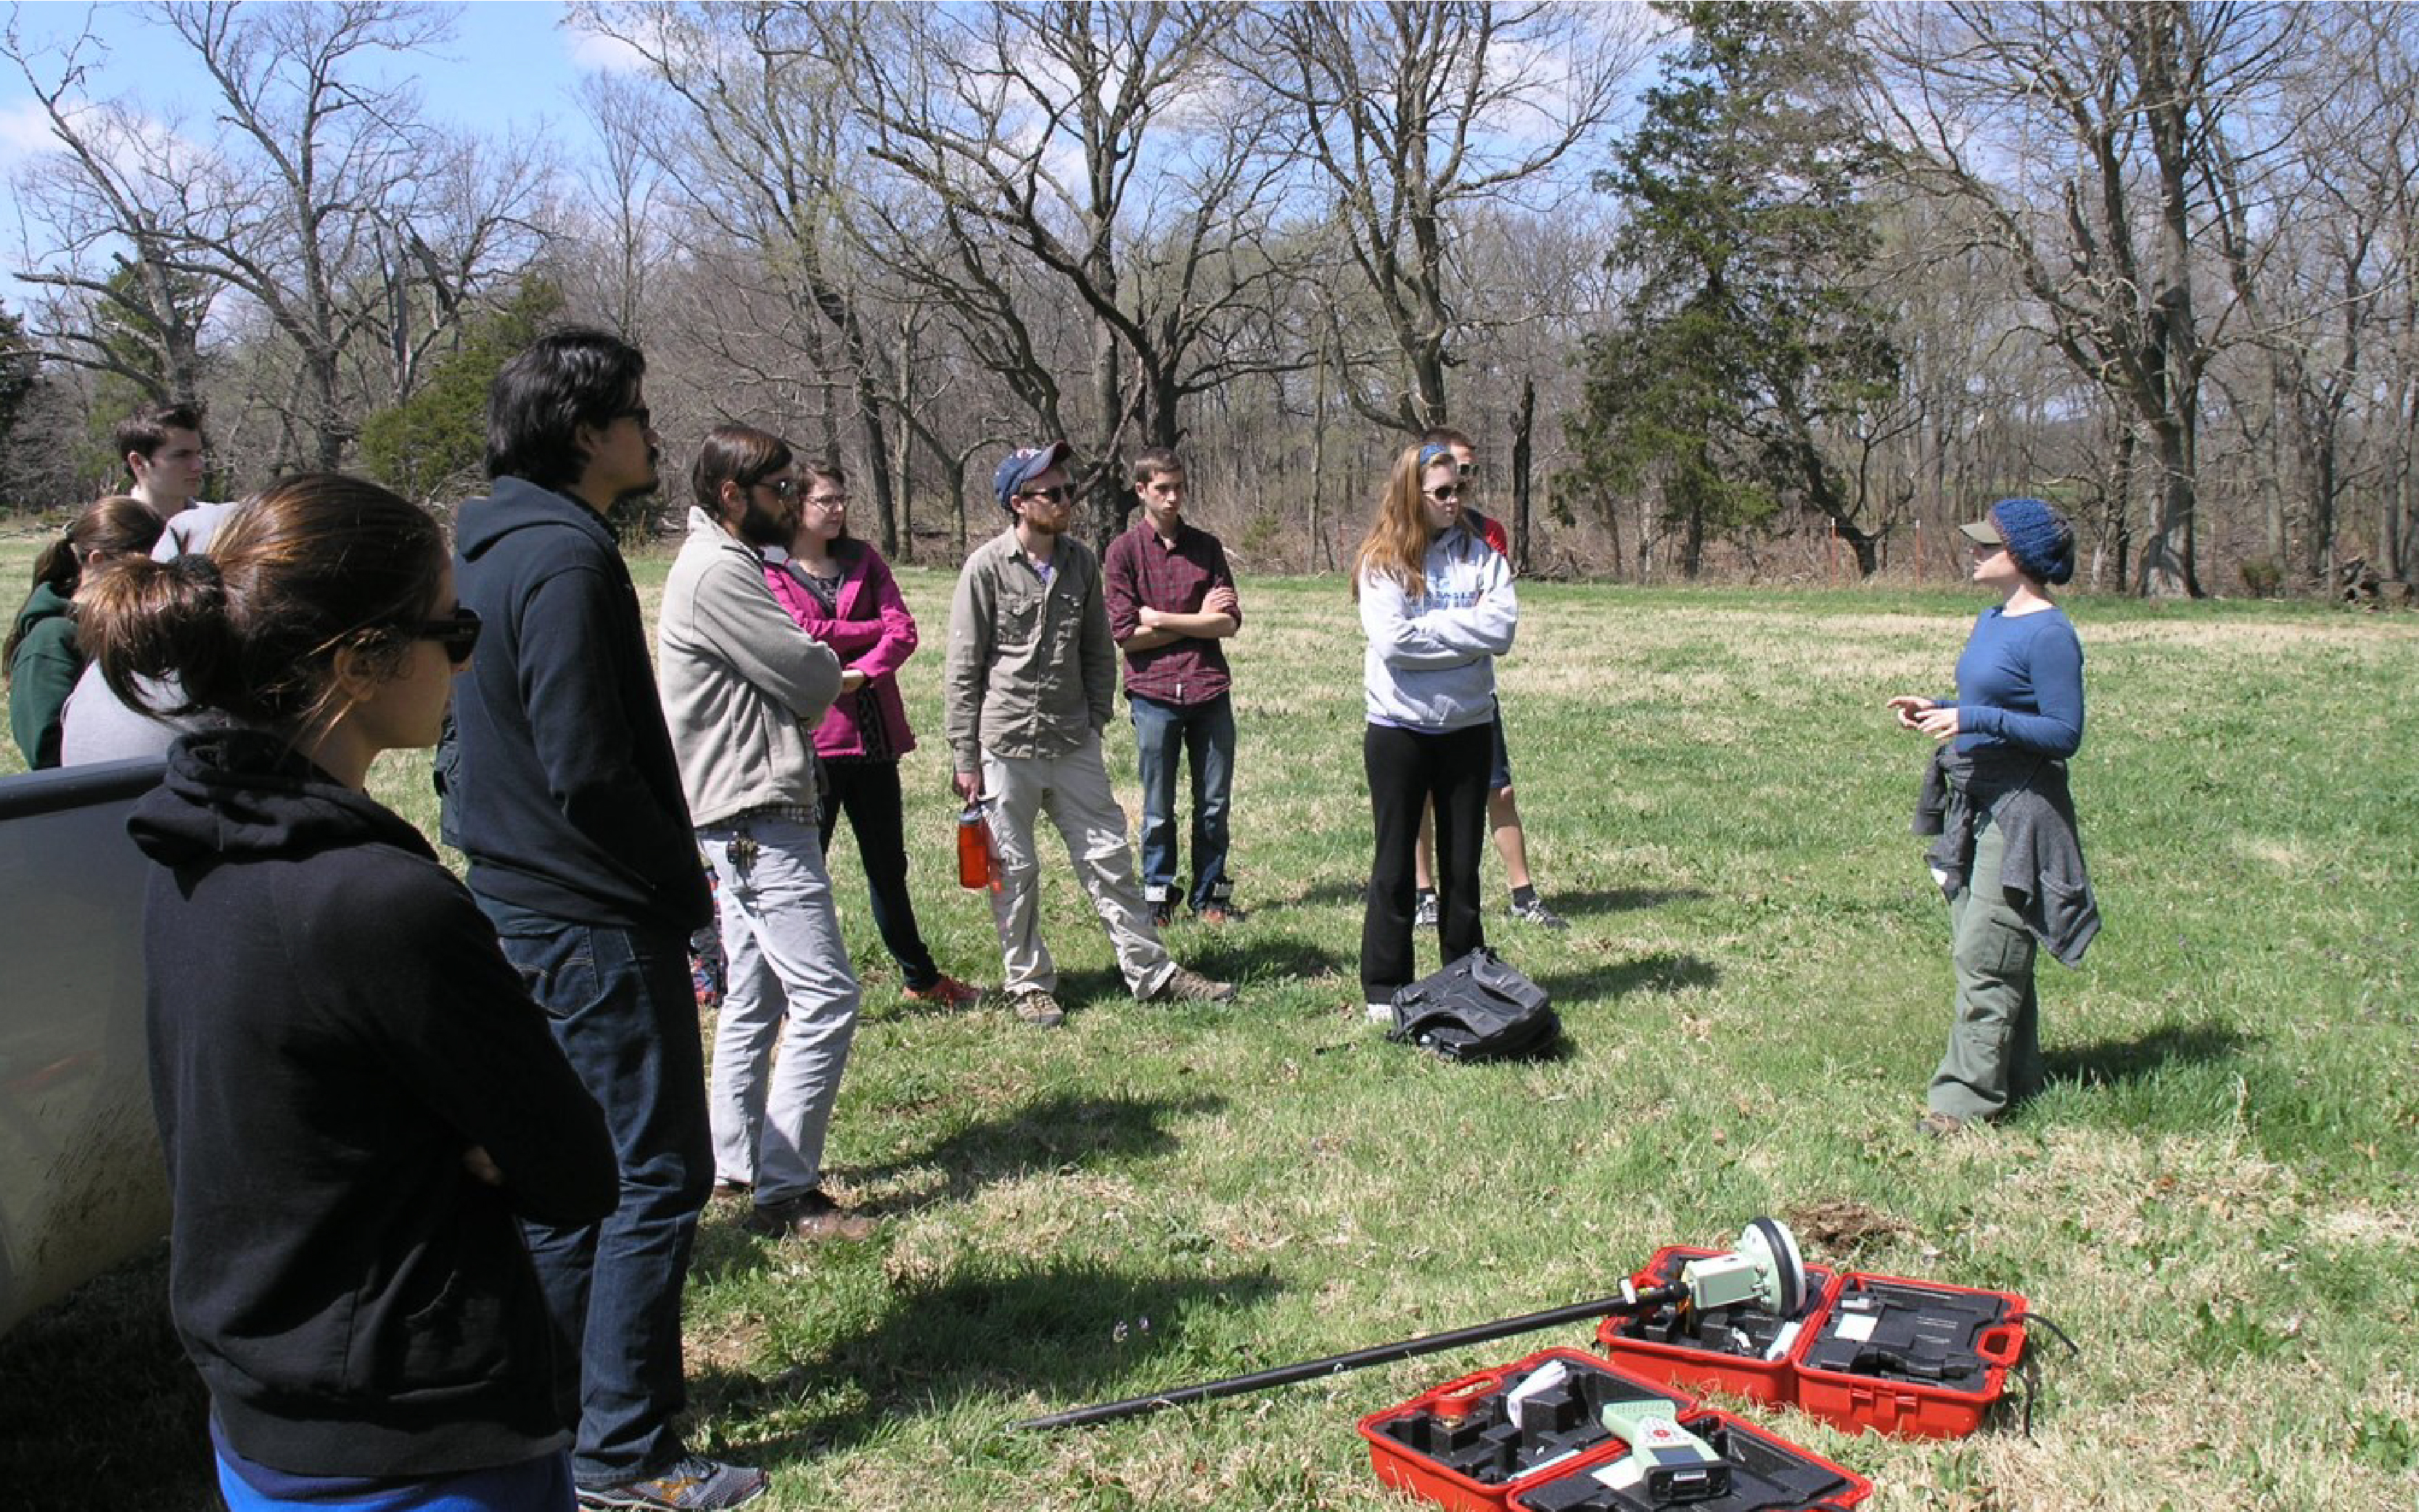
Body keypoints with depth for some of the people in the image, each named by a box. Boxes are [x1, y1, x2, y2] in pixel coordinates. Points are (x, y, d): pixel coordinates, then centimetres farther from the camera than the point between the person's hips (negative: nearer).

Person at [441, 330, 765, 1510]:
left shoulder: (488, 548, 12)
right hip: (602, 924, -10)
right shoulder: (565, 559, -19)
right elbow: (588, 773, -23)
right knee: (657, 1176, -2)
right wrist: (683, 884, -11)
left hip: (523, 911, 10)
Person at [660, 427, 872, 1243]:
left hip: (740, 821, 11)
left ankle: (737, 1162, 27)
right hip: (757, 817, -11)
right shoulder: (718, 573, -16)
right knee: (825, 996, -10)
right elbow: (817, 681, -15)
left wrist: (801, 675, -4)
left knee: (755, 998, 17)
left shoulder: (721, 561, 18)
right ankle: (786, 1192, -7)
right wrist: (821, 668, 5)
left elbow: (799, 678, 16)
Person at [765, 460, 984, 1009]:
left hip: (873, 733, 5)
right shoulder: (768, 570, -1)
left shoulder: (863, 560, 12)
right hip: (809, 737, -5)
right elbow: (801, 632, -16)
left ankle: (921, 978, 30)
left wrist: (861, 673, -17)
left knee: (888, 864, 17)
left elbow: (903, 631, 0)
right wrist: (874, 627, -5)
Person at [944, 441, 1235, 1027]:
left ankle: (1151, 971, 16)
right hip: (1006, 746, -4)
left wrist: (1095, 721, 6)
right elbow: (963, 670, -7)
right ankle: (1029, 983, 20)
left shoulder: (1080, 561, 6)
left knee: (1108, 856, 8)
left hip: (1074, 743, 4)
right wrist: (964, 758, -8)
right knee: (1014, 870, 5)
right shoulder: (987, 567, -8)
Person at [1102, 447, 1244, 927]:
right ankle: (1157, 897, 19)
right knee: (1158, 809, 5)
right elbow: (1125, 633, -7)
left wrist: (1160, 619, -9)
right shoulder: (1124, 551, 0)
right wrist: (1198, 621, -4)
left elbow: (1229, 622, -2)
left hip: (1210, 691, 3)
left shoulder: (1206, 546, 8)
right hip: (1154, 693, -2)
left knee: (1215, 804, 8)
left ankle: (1210, 895, 21)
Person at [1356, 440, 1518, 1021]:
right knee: (1395, 865, 5)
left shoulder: (1479, 554, 3)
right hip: (1399, 727, -3)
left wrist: (1426, 627, -14)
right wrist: (1462, 631, -12)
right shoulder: (1381, 561, -5)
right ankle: (1385, 989, 14)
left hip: (1467, 725, 3)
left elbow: (1501, 628, -11)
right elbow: (1391, 640, -19)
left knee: (1462, 864, 11)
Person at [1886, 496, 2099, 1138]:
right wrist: (1937, 710, 8)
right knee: (1980, 949, 14)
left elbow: (2064, 733, -18)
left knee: (1984, 955, -8)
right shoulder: (1992, 620, 12)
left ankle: (1969, 1097, -3)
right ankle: (2013, 1078, 25)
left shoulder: (2049, 635, -16)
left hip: (2019, 810, -10)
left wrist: (1973, 720, -24)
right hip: (1971, 802, 10)